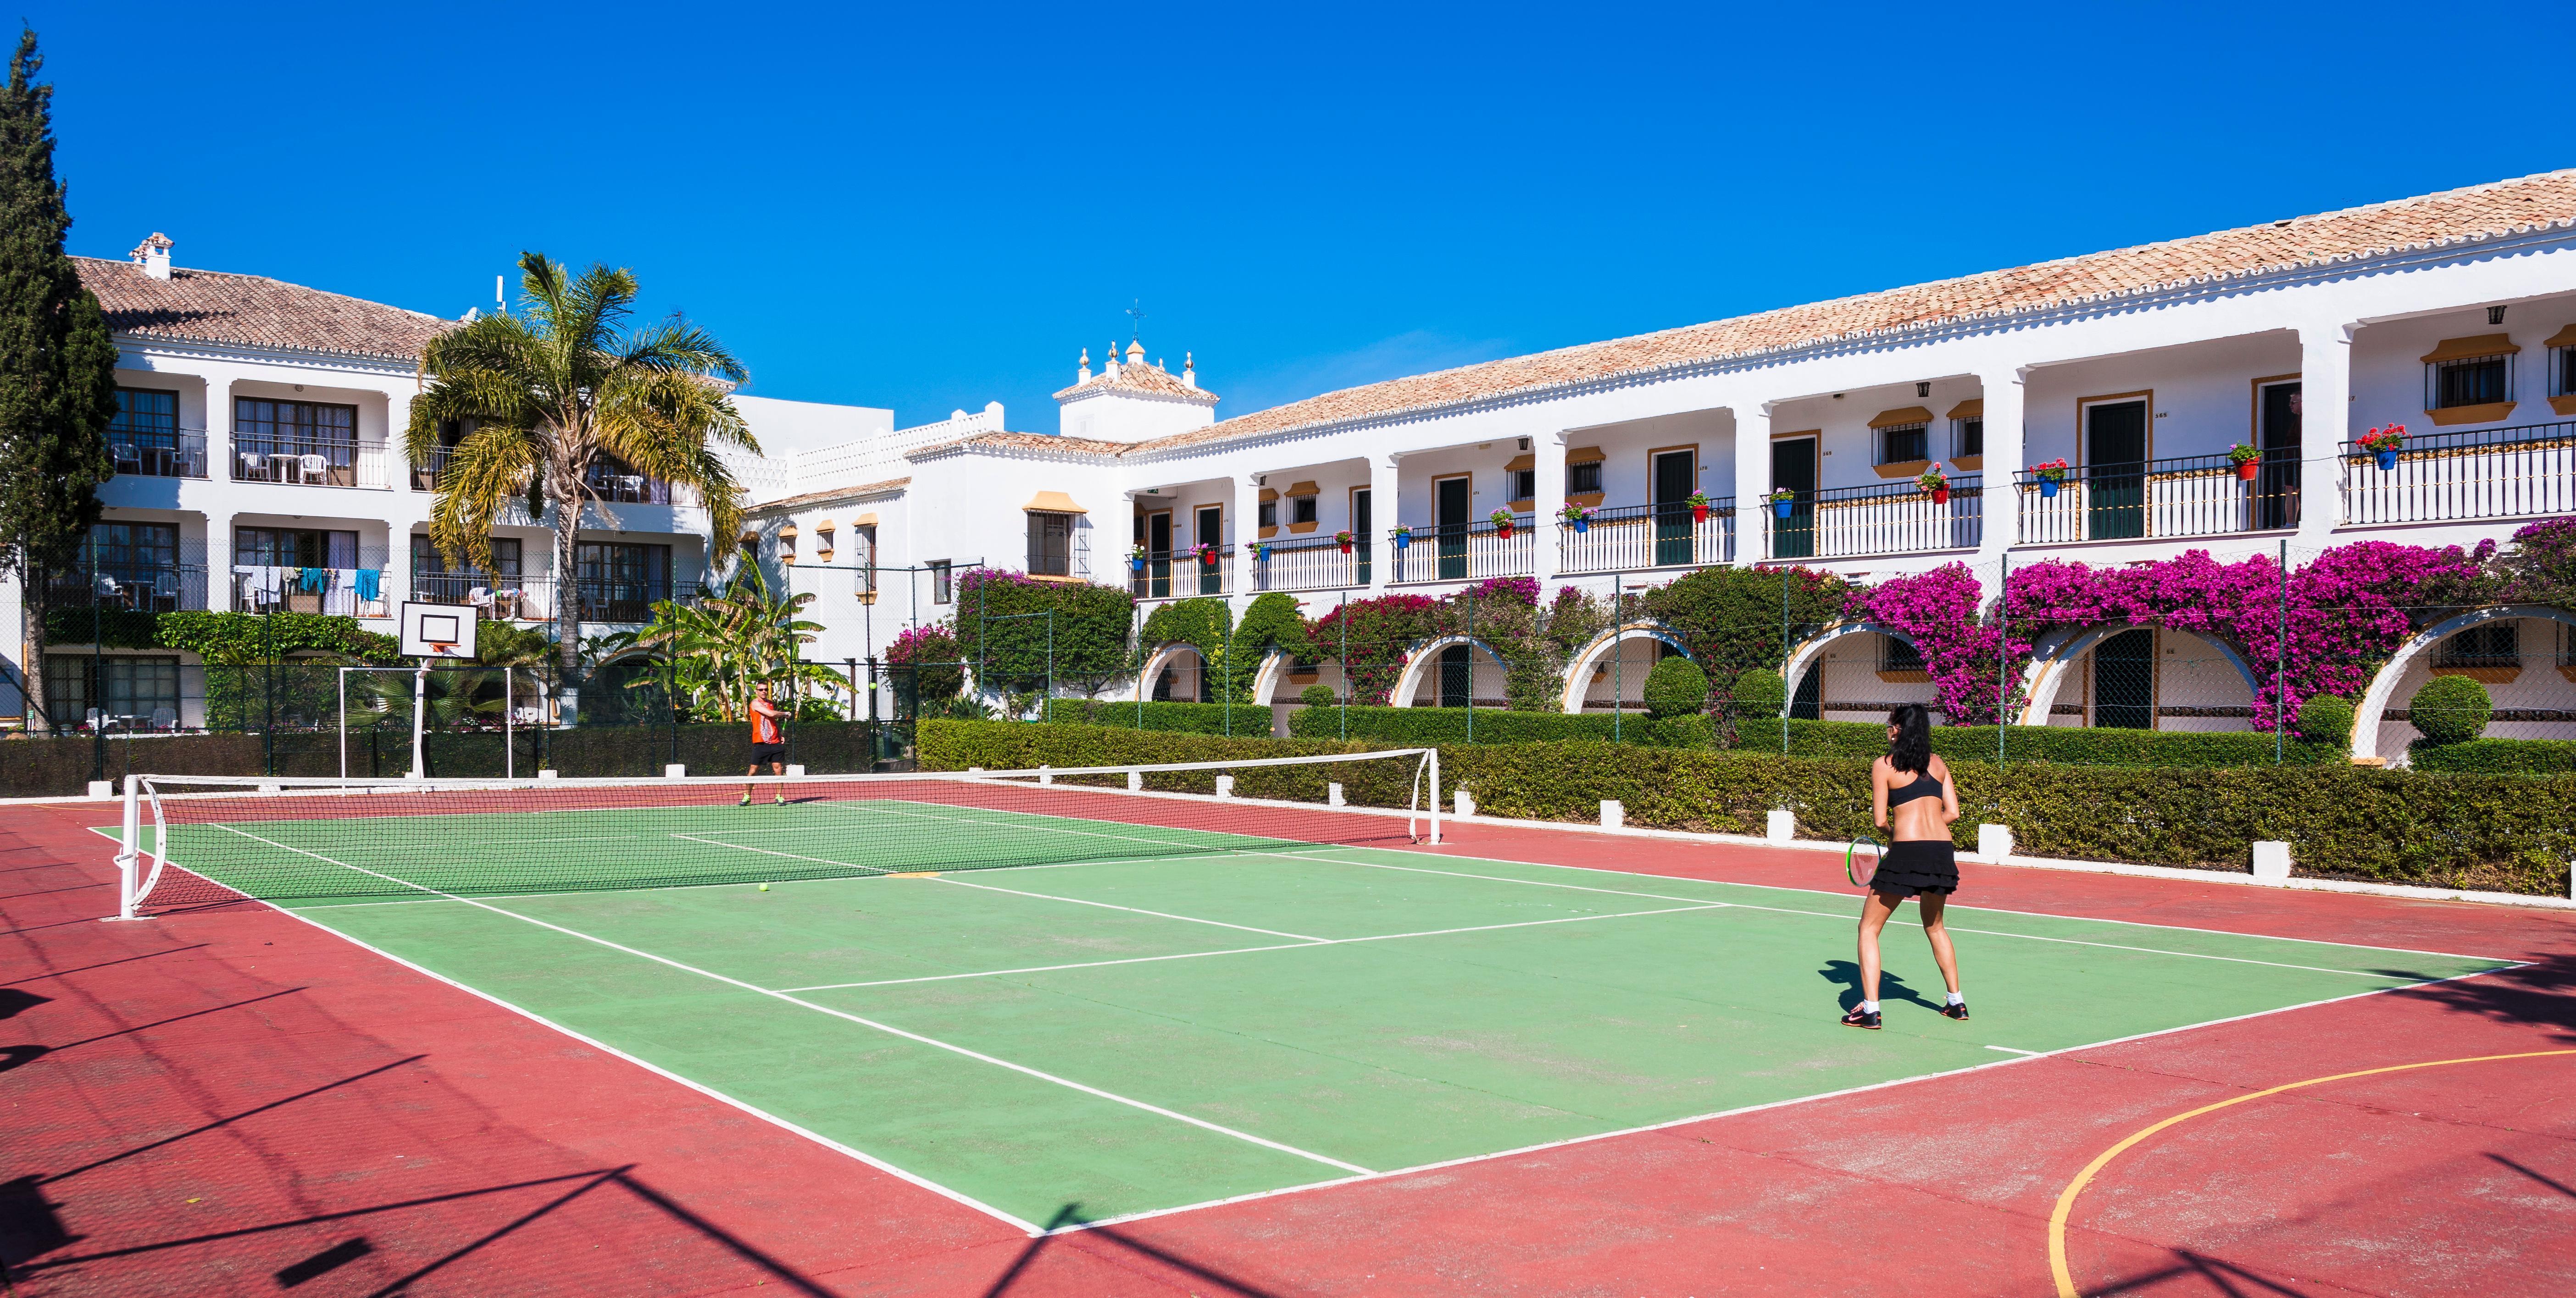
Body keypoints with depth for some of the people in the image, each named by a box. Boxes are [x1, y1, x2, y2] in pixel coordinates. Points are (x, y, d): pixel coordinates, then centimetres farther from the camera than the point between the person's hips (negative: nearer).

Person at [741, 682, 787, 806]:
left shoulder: (771, 704, 14)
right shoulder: (755, 703, -7)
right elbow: (771, 714, -18)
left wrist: (781, 734, 12)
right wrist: (785, 713, -2)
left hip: (775, 742, 5)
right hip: (761, 743, -5)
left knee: (778, 769, 0)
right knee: (753, 770, 0)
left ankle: (779, 796, 7)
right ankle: (747, 796, 11)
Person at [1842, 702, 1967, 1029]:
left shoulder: (1883, 766, -2)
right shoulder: (1938, 764, 12)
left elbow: (1880, 820, -3)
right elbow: (1953, 813, 9)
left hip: (1906, 854, -6)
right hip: (1942, 852, 6)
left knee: (1869, 928, 5)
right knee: (1935, 927, 28)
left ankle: (1870, 1010, -3)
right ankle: (1957, 1002, 31)